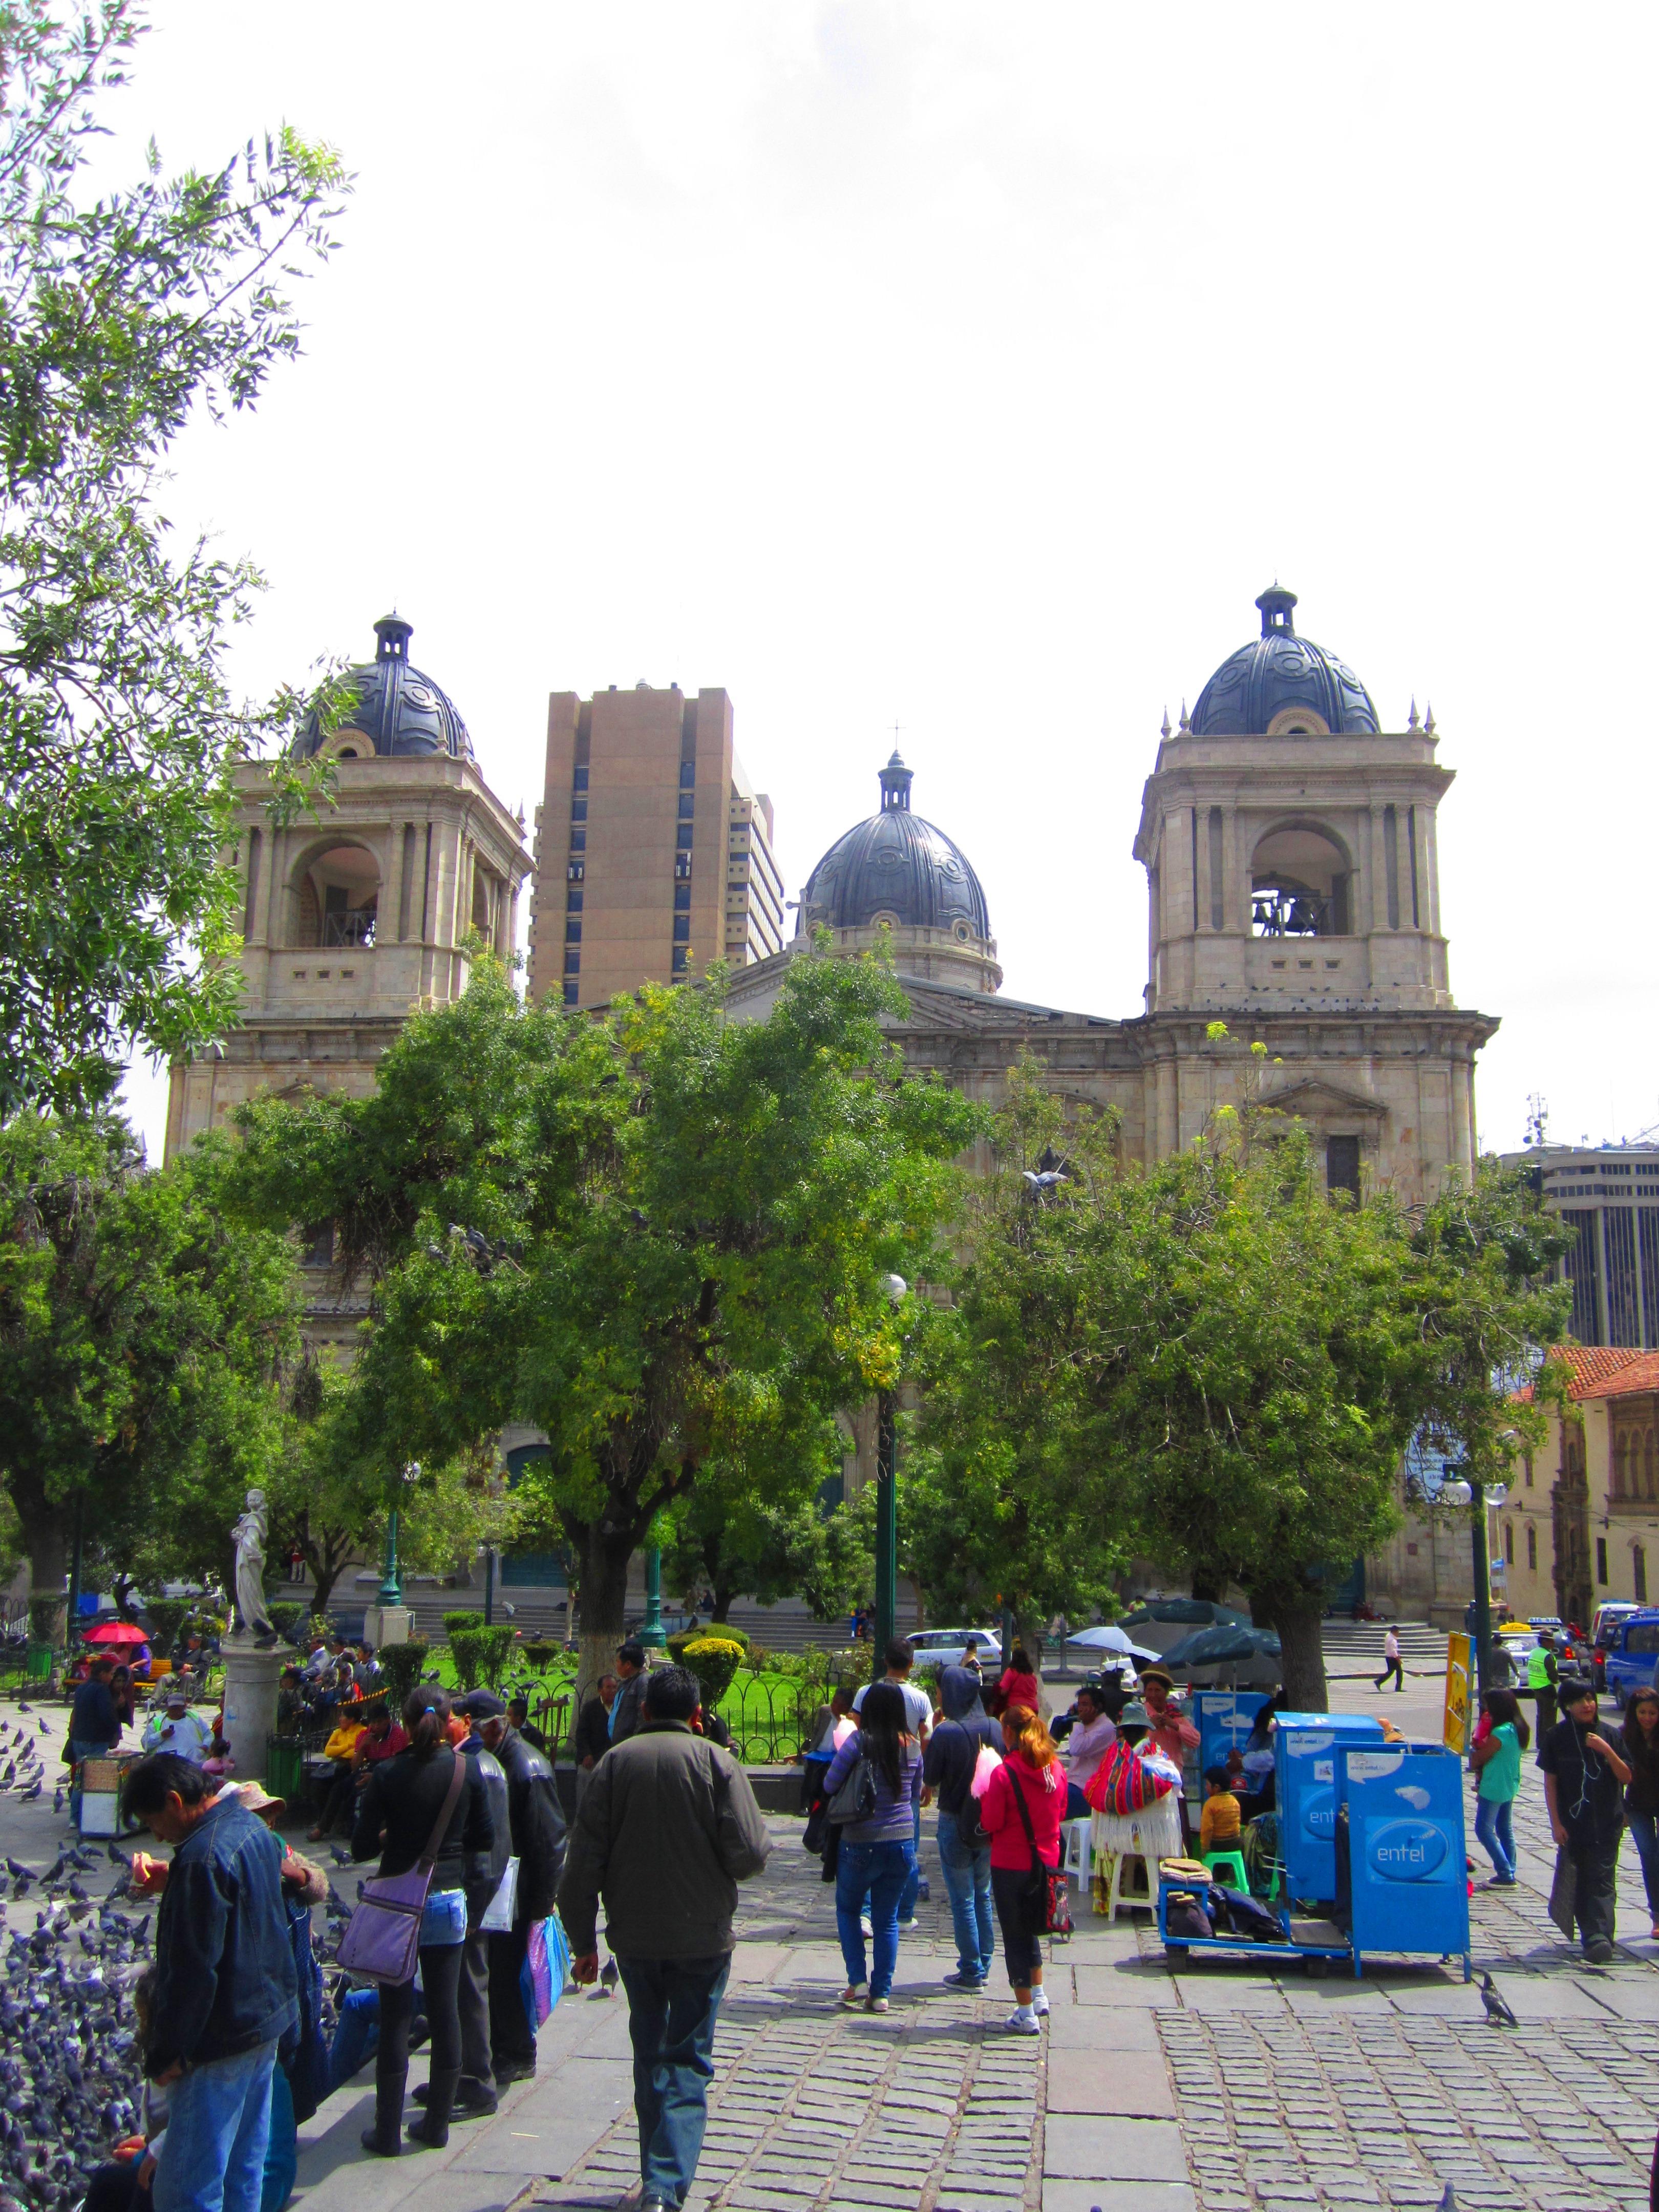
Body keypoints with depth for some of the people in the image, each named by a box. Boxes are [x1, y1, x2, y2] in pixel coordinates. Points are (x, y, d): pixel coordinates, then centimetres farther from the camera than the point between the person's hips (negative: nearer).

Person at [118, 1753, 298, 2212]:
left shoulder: (203, 1857, -22)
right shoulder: (255, 1829, 6)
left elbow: (193, 1971, -22)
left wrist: (167, 2053, -13)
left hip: (223, 2037, -10)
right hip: (270, 2020, 10)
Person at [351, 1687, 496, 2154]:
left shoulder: (388, 1775, -12)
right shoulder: (466, 1770, -6)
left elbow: (362, 1847, -10)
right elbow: (484, 1838, 2)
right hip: (449, 1900, 2)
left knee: (395, 2014, 6)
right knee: (445, 2010, 11)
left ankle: (388, 2132, 11)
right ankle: (437, 2124, 20)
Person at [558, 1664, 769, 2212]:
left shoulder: (614, 1762, -1)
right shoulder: (716, 1762, -8)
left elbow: (582, 1862, -1)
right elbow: (749, 1854, -14)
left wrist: (583, 1941, 6)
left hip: (633, 1936, 3)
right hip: (702, 1936, -3)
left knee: (649, 2054, 19)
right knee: (687, 2060, 5)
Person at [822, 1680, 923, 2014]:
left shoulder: (859, 1742, -15)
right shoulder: (913, 1747, -1)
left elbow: (830, 1785, -8)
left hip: (860, 1843, -3)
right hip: (902, 1842, 3)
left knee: (848, 1908, 18)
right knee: (887, 1919, 13)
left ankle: (858, 1981, 10)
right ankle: (880, 1993, 14)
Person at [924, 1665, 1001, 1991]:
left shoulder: (946, 1733, -19)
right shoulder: (996, 1729, -5)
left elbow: (930, 1779, -10)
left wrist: (929, 1743, -3)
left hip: (955, 1823, -5)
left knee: (962, 1901, 5)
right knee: (983, 1896, 17)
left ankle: (971, 1973, 10)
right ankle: (983, 1965, 24)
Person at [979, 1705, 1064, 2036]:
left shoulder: (1004, 1773, -19)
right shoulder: (1056, 1769, -1)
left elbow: (991, 1822, -15)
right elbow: (1061, 1813, 10)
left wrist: (986, 1797, 2)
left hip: (1011, 1863, -6)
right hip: (1046, 1860, 6)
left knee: (1015, 1936, 6)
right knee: (1030, 1930, 25)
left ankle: (1026, 2014, 9)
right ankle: (1039, 1997, 29)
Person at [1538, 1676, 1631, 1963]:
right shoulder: (1557, 1737, -1)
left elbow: (1626, 1777, 0)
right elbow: (1550, 1782, 1)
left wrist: (1606, 1750, -16)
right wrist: (1556, 1823, -4)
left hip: (1607, 1822, -1)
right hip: (1573, 1822, 1)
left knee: (1602, 1880, -9)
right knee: (1580, 1881, 7)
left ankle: (1600, 1937, -16)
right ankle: (1590, 1934, 18)